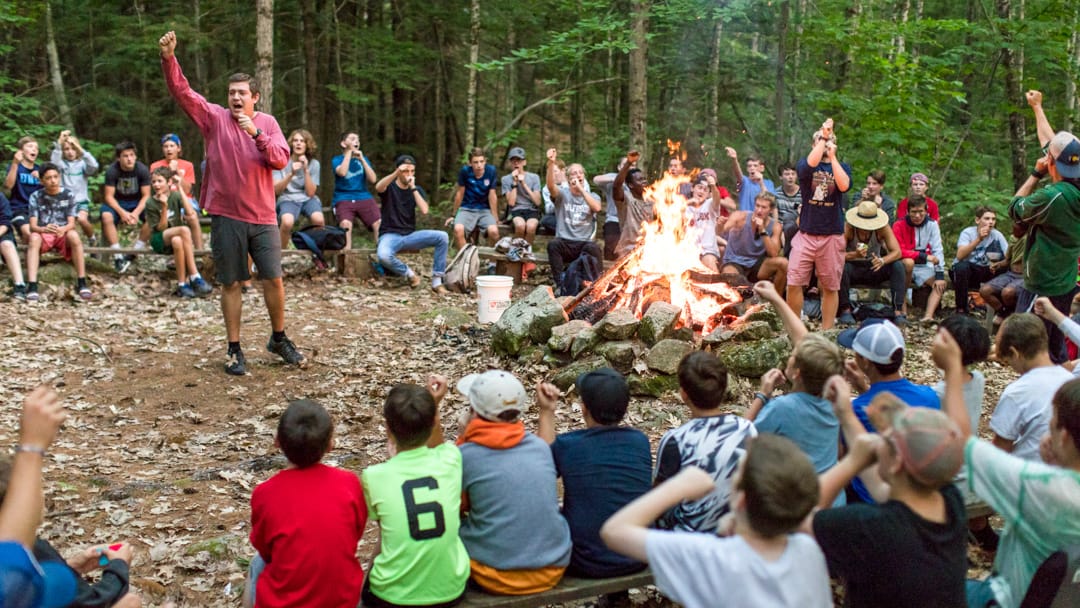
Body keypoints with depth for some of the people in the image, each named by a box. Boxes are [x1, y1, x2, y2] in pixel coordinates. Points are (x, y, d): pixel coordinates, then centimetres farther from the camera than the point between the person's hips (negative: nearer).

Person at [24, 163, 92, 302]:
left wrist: (63, 229, -32)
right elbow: (33, 226, -9)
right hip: (43, 234, 0)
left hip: (63, 234, 0)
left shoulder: (68, 195, -1)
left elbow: (71, 223, -6)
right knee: (34, 237, -34)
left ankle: (81, 282, -32)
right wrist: (44, 229, -33)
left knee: (74, 235, -34)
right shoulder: (36, 196, -2)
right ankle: (32, 285, -43)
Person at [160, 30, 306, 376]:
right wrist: (168, 58, -24)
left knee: (274, 279, 4)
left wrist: (256, 133, -20)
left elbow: (281, 159, -7)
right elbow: (181, 91, -9)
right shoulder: (214, 117, 1)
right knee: (231, 283, 5)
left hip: (263, 217, 1)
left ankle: (279, 339, 24)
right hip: (226, 216, -1)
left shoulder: (267, 123, 5)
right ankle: (234, 350, 16)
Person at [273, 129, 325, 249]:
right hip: (288, 199, -1)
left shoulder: (314, 164, 3)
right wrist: (291, 174, -19)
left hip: (308, 199, 1)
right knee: (287, 222, -37)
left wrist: (306, 170, -13)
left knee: (318, 220, -34)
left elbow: (310, 193, -3)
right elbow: (276, 190, -6)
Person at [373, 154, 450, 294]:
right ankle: (409, 273, -8)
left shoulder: (417, 190, 11)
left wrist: (413, 188, -10)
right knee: (383, 256, -38)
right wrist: (396, 173, -39)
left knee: (442, 237, -21)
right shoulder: (389, 187, 0)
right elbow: (378, 188, -27)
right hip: (390, 235, -3)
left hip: (410, 235, 4)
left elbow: (424, 210, -8)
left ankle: (437, 280, -15)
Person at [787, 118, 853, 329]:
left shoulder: (842, 167, 10)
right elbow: (811, 163, -19)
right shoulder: (804, 164, 7)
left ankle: (827, 331, 14)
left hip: (832, 236, 1)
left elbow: (844, 185, -13)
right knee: (794, 283, -6)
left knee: (830, 287, 5)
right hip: (806, 234, -1)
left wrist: (832, 157, -9)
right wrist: (822, 137, -14)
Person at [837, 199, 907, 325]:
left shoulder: (883, 228, -13)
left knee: (898, 266, -23)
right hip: (854, 269, -2)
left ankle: (898, 311, -22)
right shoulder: (848, 227, -19)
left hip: (874, 268, 2)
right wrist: (855, 255, -47)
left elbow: (897, 252, -18)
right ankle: (845, 310, -22)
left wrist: (882, 261, -39)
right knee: (842, 267, -35)